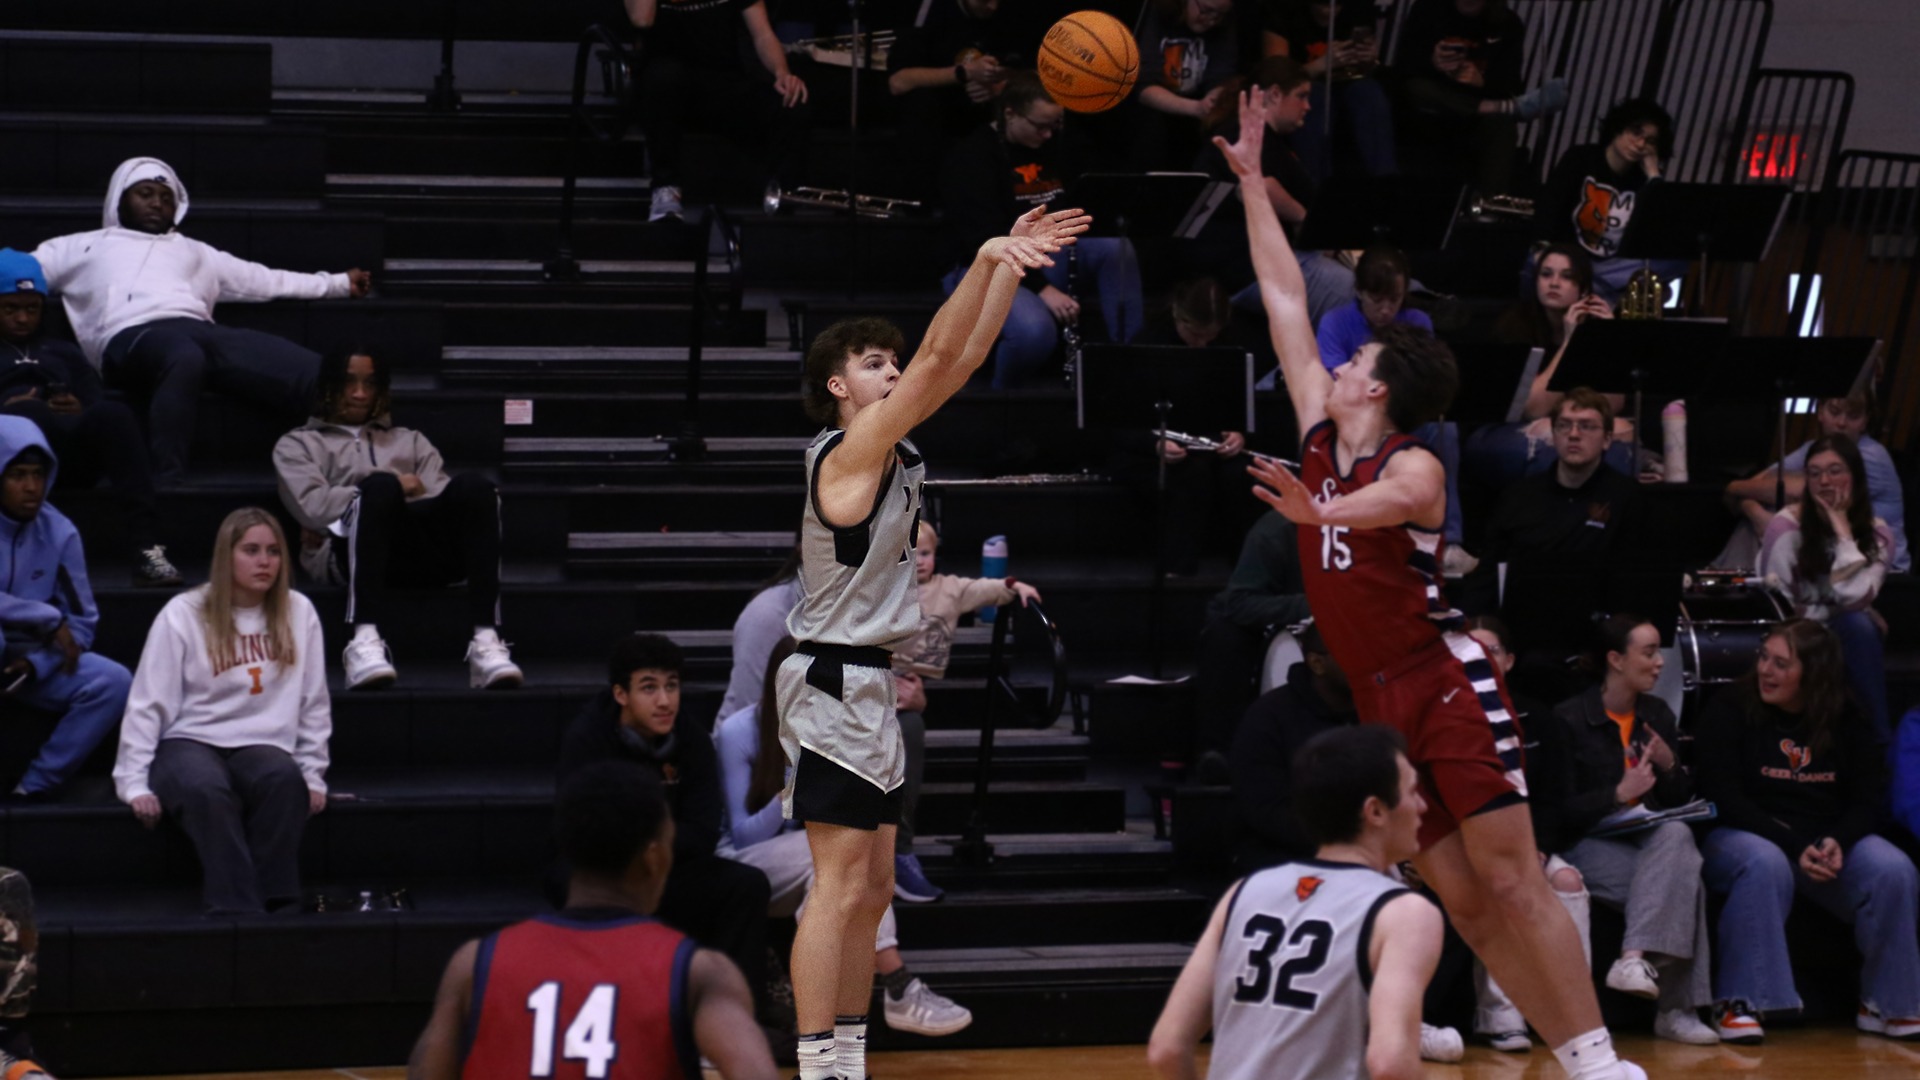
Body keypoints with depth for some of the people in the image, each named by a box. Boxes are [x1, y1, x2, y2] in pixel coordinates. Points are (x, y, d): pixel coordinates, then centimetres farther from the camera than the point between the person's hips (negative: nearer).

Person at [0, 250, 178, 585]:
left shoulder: (64, 353, 34)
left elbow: (101, 406, 20)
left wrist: (81, 412, -3)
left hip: (72, 456, 3)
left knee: (114, 414, -32)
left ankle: (145, 546, -46)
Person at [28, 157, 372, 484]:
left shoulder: (193, 252, 39)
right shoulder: (83, 247, 32)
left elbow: (263, 280, 37)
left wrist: (339, 283, 34)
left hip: (201, 330, 3)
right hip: (131, 335, -3)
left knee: (321, 375, -26)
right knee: (185, 358, -46)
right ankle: (164, 485, -52)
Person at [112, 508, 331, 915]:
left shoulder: (298, 613, 6)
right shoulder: (183, 615, -1)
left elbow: (314, 703, 10)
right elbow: (147, 705, -2)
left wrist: (313, 775, 4)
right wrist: (134, 783, -8)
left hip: (261, 747, 2)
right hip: (188, 743, -2)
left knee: (286, 779, -35)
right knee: (208, 789, -37)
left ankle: (277, 903, -31)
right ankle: (236, 909, -39)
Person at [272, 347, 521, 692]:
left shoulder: (409, 441, 37)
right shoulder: (298, 444, 29)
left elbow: (442, 498, 17)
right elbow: (312, 507, 6)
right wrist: (396, 487, 3)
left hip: (423, 549, 3)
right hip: (349, 552, -3)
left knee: (473, 487, -30)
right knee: (380, 486, -38)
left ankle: (486, 641, -45)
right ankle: (365, 640, -53)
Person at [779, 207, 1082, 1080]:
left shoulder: (891, 449, 12)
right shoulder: (850, 451, -13)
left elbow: (964, 357, 11)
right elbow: (936, 359, -22)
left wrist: (1012, 267, 4)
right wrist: (988, 260, -26)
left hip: (871, 683, 10)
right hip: (836, 682, -10)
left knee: (870, 890, 11)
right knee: (839, 889, -12)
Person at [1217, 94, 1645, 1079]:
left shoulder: (1415, 467, -9)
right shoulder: (1323, 443, 11)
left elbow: (1387, 501, -34)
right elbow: (1285, 301, 15)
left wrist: (1318, 512, -54)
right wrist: (1251, 182, 17)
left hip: (1448, 691, -7)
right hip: (1382, 704, 7)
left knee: (1511, 881, -11)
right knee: (1461, 902, 2)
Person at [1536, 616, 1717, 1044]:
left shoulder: (1658, 715, 14)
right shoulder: (1569, 719, -6)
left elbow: (1680, 800, 15)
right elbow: (1559, 812, -10)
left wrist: (1670, 767, -7)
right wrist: (1618, 794, -22)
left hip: (1651, 840, 5)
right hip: (1587, 845, -5)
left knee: (1676, 835, -33)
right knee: (1684, 881, -30)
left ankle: (1636, 958, -41)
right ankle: (1677, 1008, -32)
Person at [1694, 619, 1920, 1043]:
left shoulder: (1847, 722, 7)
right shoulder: (1730, 713, -4)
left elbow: (1868, 798, 4)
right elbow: (1724, 800, -11)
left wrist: (1837, 843, -19)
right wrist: (1794, 847, -22)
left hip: (1828, 841, 3)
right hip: (1744, 835, -3)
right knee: (1765, 864, -39)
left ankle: (1885, 1004, -9)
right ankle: (1740, 1003, -33)